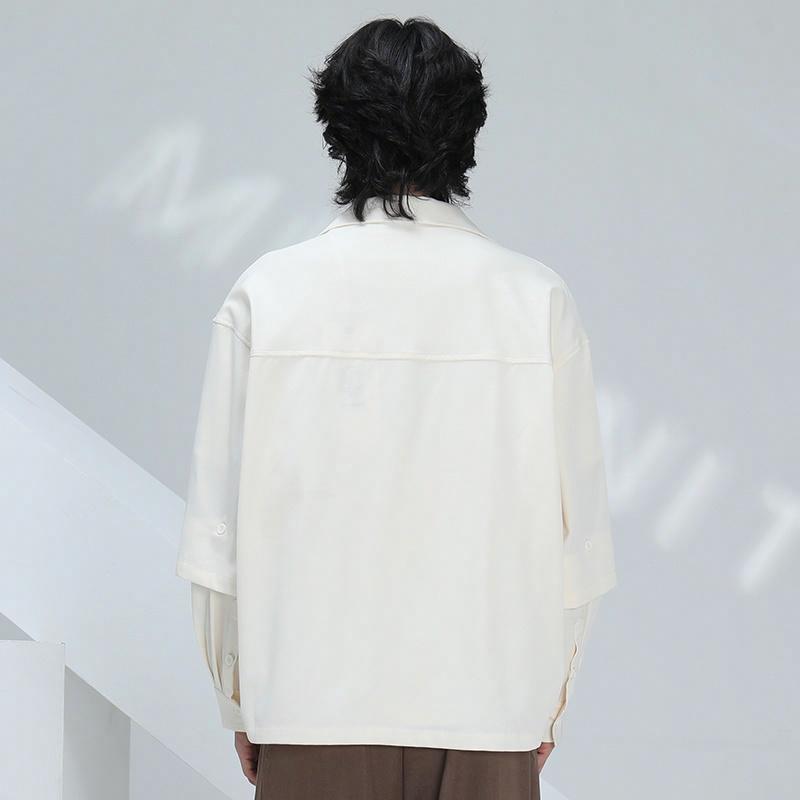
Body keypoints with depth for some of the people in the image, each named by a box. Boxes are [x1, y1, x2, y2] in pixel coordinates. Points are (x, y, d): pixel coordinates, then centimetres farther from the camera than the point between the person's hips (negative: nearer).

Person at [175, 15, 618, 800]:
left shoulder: (266, 294, -3)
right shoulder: (537, 299, -4)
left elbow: (220, 522, 0)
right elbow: (573, 521, 0)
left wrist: (240, 703, 11)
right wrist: (552, 700, 12)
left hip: (313, 708, 0)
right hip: (487, 702, 0)